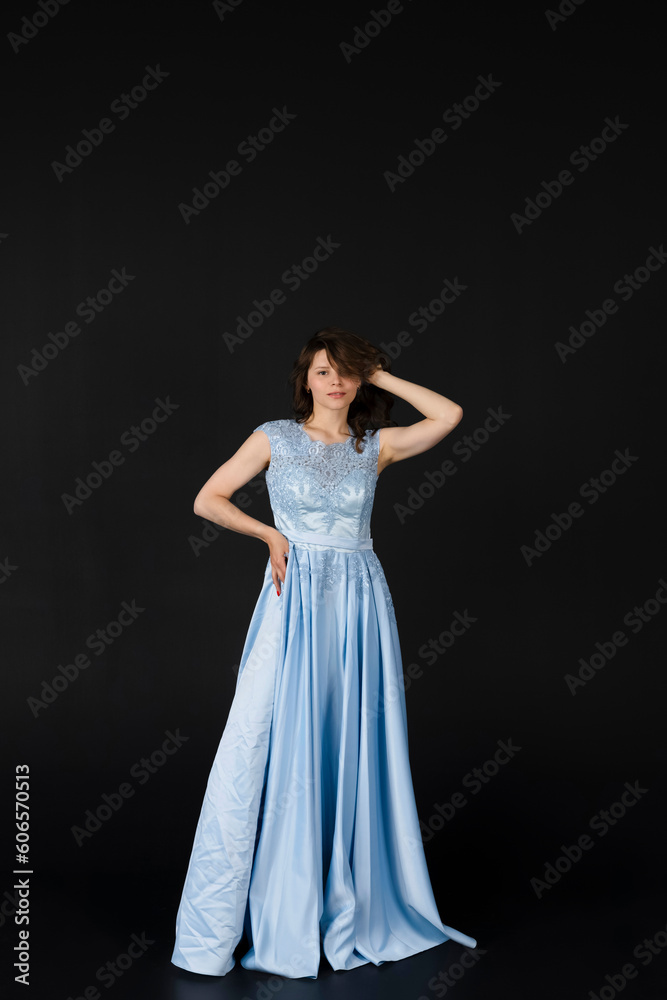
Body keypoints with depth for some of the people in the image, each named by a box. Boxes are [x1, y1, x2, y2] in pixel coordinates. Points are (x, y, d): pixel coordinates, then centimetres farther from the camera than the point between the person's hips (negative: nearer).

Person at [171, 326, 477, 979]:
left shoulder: (377, 445, 8)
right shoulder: (275, 437, 4)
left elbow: (450, 415, -3)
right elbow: (207, 501, 6)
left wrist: (382, 377, 5)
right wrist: (272, 535, -4)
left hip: (359, 605, 2)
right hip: (295, 601, -2)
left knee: (353, 750, 7)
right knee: (270, 745, -6)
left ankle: (353, 906, 24)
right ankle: (217, 923, 6)